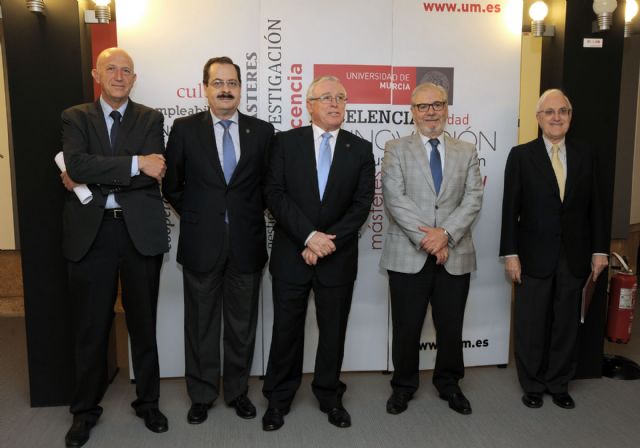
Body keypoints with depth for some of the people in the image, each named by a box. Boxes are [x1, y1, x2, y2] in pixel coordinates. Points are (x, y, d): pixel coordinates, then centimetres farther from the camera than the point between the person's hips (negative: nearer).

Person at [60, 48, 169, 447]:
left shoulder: (150, 119, 6)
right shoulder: (75, 117, 7)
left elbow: (156, 174, -10)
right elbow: (77, 164, -13)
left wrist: (90, 180, -12)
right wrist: (135, 163, -20)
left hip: (141, 231, 0)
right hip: (90, 232, 0)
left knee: (143, 323, 11)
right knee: (91, 326, 10)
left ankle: (148, 402, 30)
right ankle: (86, 408, 29)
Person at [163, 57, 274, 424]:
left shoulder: (262, 131, 2)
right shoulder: (185, 128, 0)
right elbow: (172, 184, 6)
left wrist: (249, 214, 4)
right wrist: (194, 215, 4)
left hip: (246, 244, 1)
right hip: (201, 243, 0)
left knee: (242, 324, 12)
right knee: (201, 323, 11)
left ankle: (238, 390, 31)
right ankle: (202, 394, 29)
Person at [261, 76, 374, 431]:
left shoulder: (361, 149, 4)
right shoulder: (286, 142, 1)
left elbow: (362, 204, -3)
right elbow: (275, 195, -8)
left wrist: (330, 241, -14)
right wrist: (310, 236, -17)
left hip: (339, 257, 1)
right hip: (291, 254, -1)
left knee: (333, 331, 13)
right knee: (286, 329, 9)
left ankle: (330, 396, 32)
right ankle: (278, 399, 28)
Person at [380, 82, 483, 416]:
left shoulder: (466, 152, 10)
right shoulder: (396, 150, 3)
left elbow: (473, 199, -1)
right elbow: (395, 199, -9)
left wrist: (445, 233, -16)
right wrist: (425, 238, -17)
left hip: (455, 255, 2)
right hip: (408, 255, -2)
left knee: (451, 327, 13)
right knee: (406, 327, 8)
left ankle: (449, 383, 33)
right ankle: (404, 385, 28)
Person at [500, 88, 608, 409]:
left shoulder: (584, 156, 7)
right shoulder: (521, 155, -2)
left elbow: (594, 207, 7)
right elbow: (510, 209, -5)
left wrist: (599, 250, 3)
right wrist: (510, 254, -10)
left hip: (574, 257, 3)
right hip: (535, 256, -2)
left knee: (567, 323, 12)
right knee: (531, 324, 8)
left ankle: (559, 385, 29)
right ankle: (533, 385, 25)